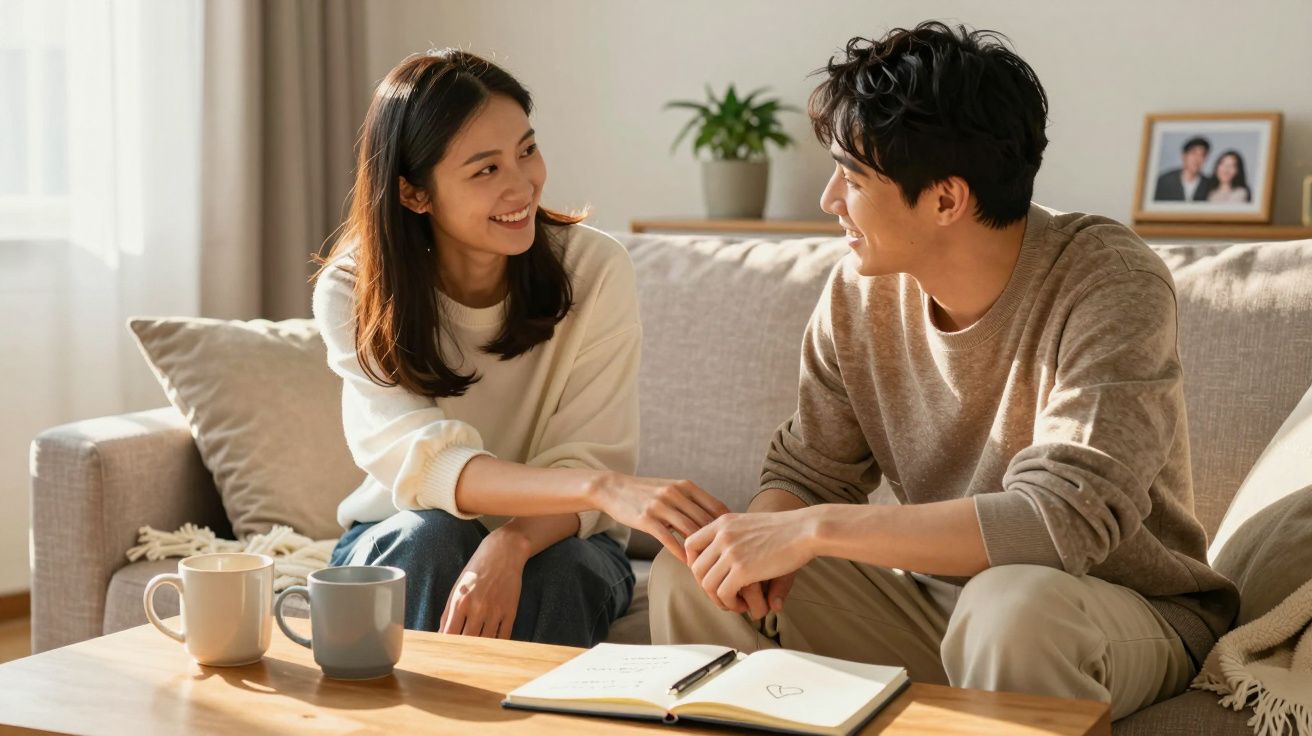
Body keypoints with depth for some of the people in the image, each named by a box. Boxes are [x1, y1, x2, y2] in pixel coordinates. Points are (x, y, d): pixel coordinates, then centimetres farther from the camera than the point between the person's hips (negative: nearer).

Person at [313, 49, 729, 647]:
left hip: (557, 544, 0)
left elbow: (587, 458, -18)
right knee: (430, 536, -32)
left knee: (553, 572, -32)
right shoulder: (351, 294, -17)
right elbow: (426, 464, -30)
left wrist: (511, 544, -42)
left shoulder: (594, 268, -17)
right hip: (401, 550, 0)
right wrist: (603, 486, -48)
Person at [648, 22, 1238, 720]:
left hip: (1129, 612, -4)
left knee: (1012, 604, -38)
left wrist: (814, 528, -33)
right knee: (690, 575, -10)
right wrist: (769, 536, -23)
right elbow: (806, 471, 3)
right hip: (938, 597, 5)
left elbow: (1065, 520, -33)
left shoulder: (1109, 284, -23)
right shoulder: (861, 287, -6)